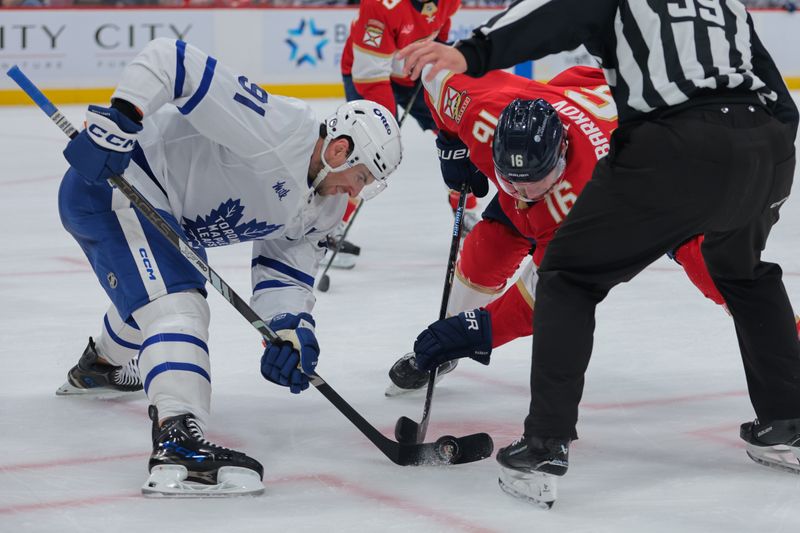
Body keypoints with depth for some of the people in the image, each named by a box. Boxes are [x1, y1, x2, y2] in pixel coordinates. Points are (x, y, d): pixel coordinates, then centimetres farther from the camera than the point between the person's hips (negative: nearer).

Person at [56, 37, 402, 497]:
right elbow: (171, 60, -32)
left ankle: (97, 367, 65)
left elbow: (287, 274, 4)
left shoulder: (322, 209, 4)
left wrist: (291, 329, -16)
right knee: (177, 304, -27)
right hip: (108, 180, -11)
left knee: (154, 295, 35)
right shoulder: (278, 129, -26)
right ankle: (178, 443, -41)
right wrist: (118, 121, -39)